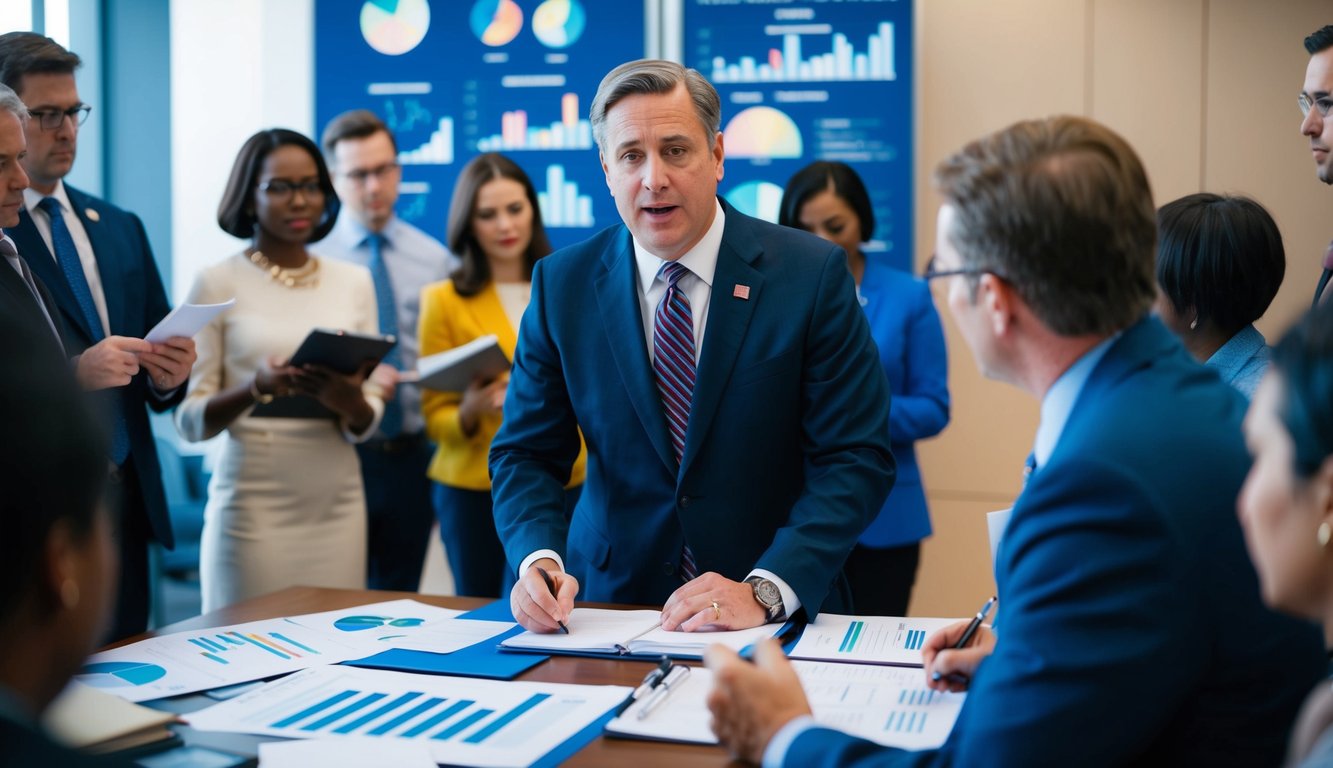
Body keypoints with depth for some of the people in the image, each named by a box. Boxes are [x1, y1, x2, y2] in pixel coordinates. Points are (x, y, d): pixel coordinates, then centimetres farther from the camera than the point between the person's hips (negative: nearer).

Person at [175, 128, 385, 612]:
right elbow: (190, 420, -3)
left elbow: (366, 425, 9)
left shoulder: (354, 282, 7)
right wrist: (256, 389, -21)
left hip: (337, 504, 3)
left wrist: (350, 402, -14)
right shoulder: (218, 284, -2)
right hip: (253, 506, -3)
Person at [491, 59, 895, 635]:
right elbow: (527, 454, 5)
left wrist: (764, 591, -21)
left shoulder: (812, 274, -6)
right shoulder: (562, 285, 2)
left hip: (782, 608, -3)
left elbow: (855, 459, -8)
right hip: (611, 601, 3)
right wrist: (539, 559, -15)